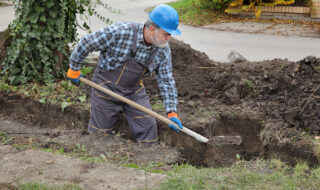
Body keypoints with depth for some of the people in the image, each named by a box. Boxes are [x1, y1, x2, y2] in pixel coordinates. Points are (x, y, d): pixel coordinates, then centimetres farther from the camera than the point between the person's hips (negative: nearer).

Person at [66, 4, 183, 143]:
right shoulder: (120, 32, -29)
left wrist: (172, 113, -13)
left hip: (134, 90, 4)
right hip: (106, 87, -4)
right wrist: (74, 68, -5)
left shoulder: (163, 50, -12)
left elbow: (166, 81, -5)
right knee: (99, 133, 7)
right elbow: (86, 43, -17)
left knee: (148, 127, 1)